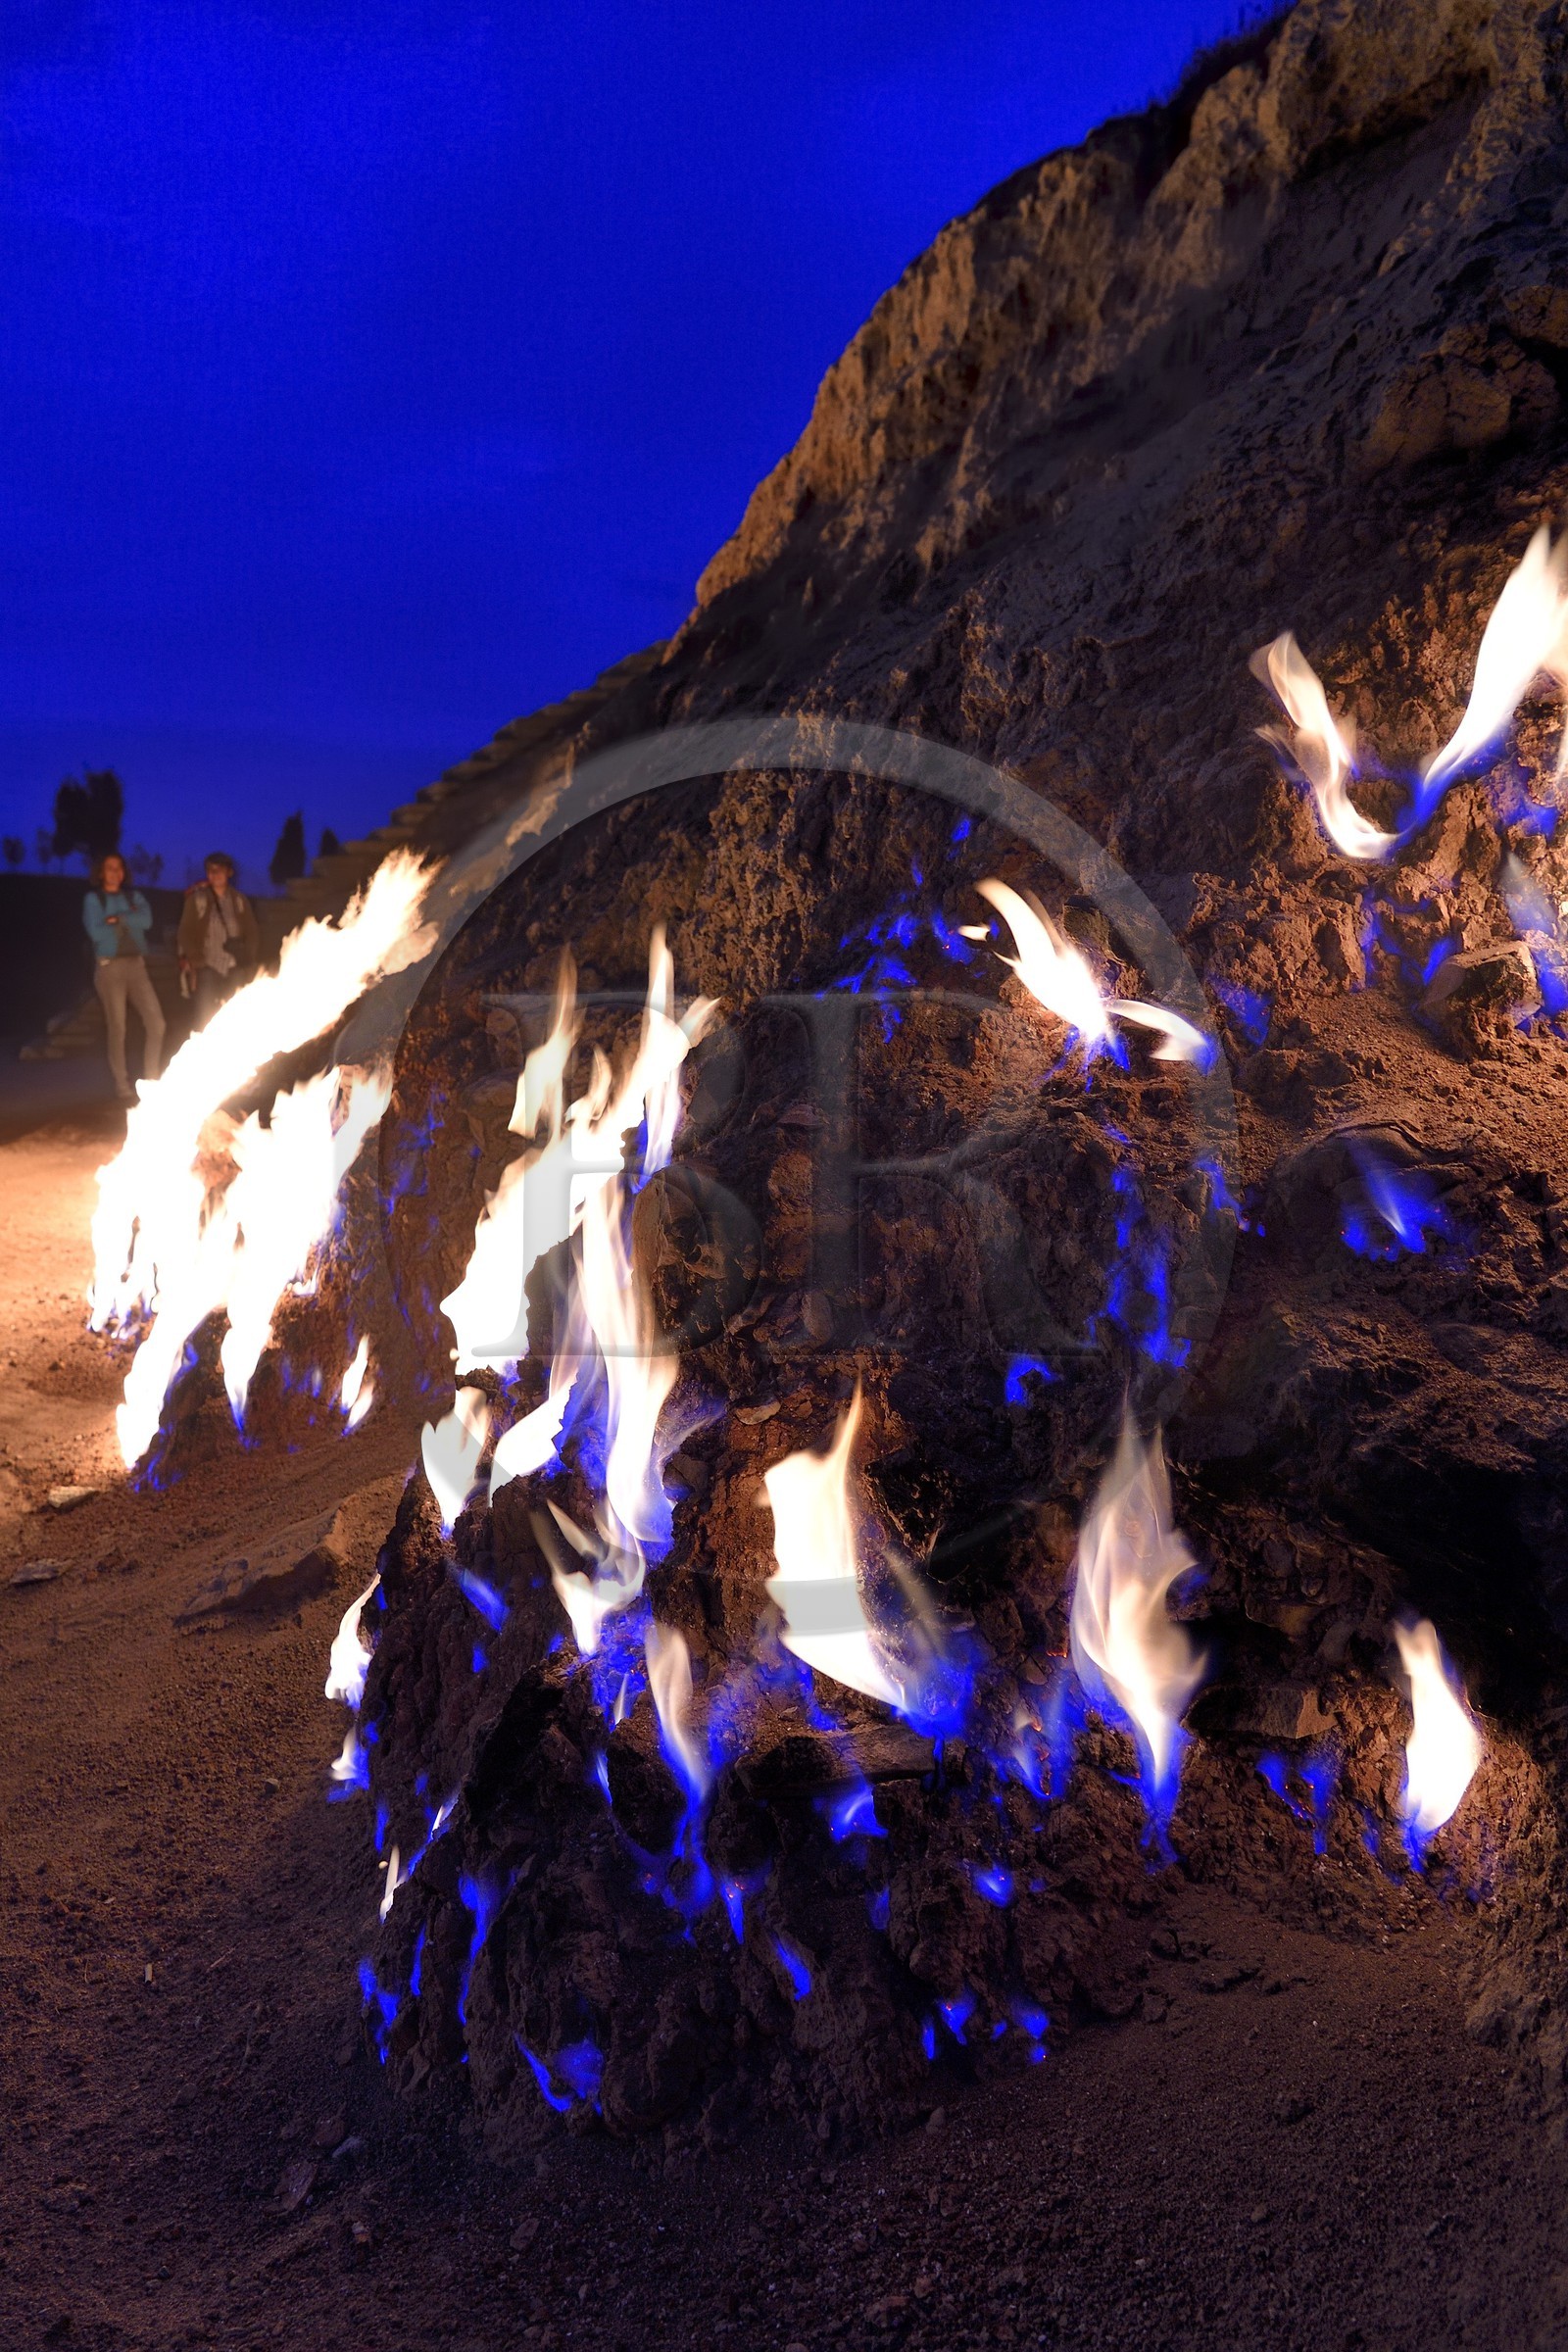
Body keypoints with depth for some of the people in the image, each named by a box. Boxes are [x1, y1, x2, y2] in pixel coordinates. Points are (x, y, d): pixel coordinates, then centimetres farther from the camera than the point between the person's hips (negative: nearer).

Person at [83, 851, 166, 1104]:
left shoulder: (134, 896, 13)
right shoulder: (93, 899, 3)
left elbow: (146, 920, -6)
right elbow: (97, 933, -10)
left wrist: (117, 920, -11)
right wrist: (129, 922, -2)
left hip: (136, 965, 3)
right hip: (110, 967, -3)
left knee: (156, 1022, -6)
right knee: (117, 1028, -1)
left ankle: (151, 1079, 6)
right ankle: (122, 1086, 6)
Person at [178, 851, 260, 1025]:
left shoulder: (239, 900, 13)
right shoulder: (197, 899, 6)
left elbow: (251, 933, 14)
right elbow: (186, 933, 4)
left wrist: (250, 962, 5)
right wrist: (192, 960, -5)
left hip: (235, 968, 2)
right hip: (208, 967, -2)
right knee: (206, 1017, -8)